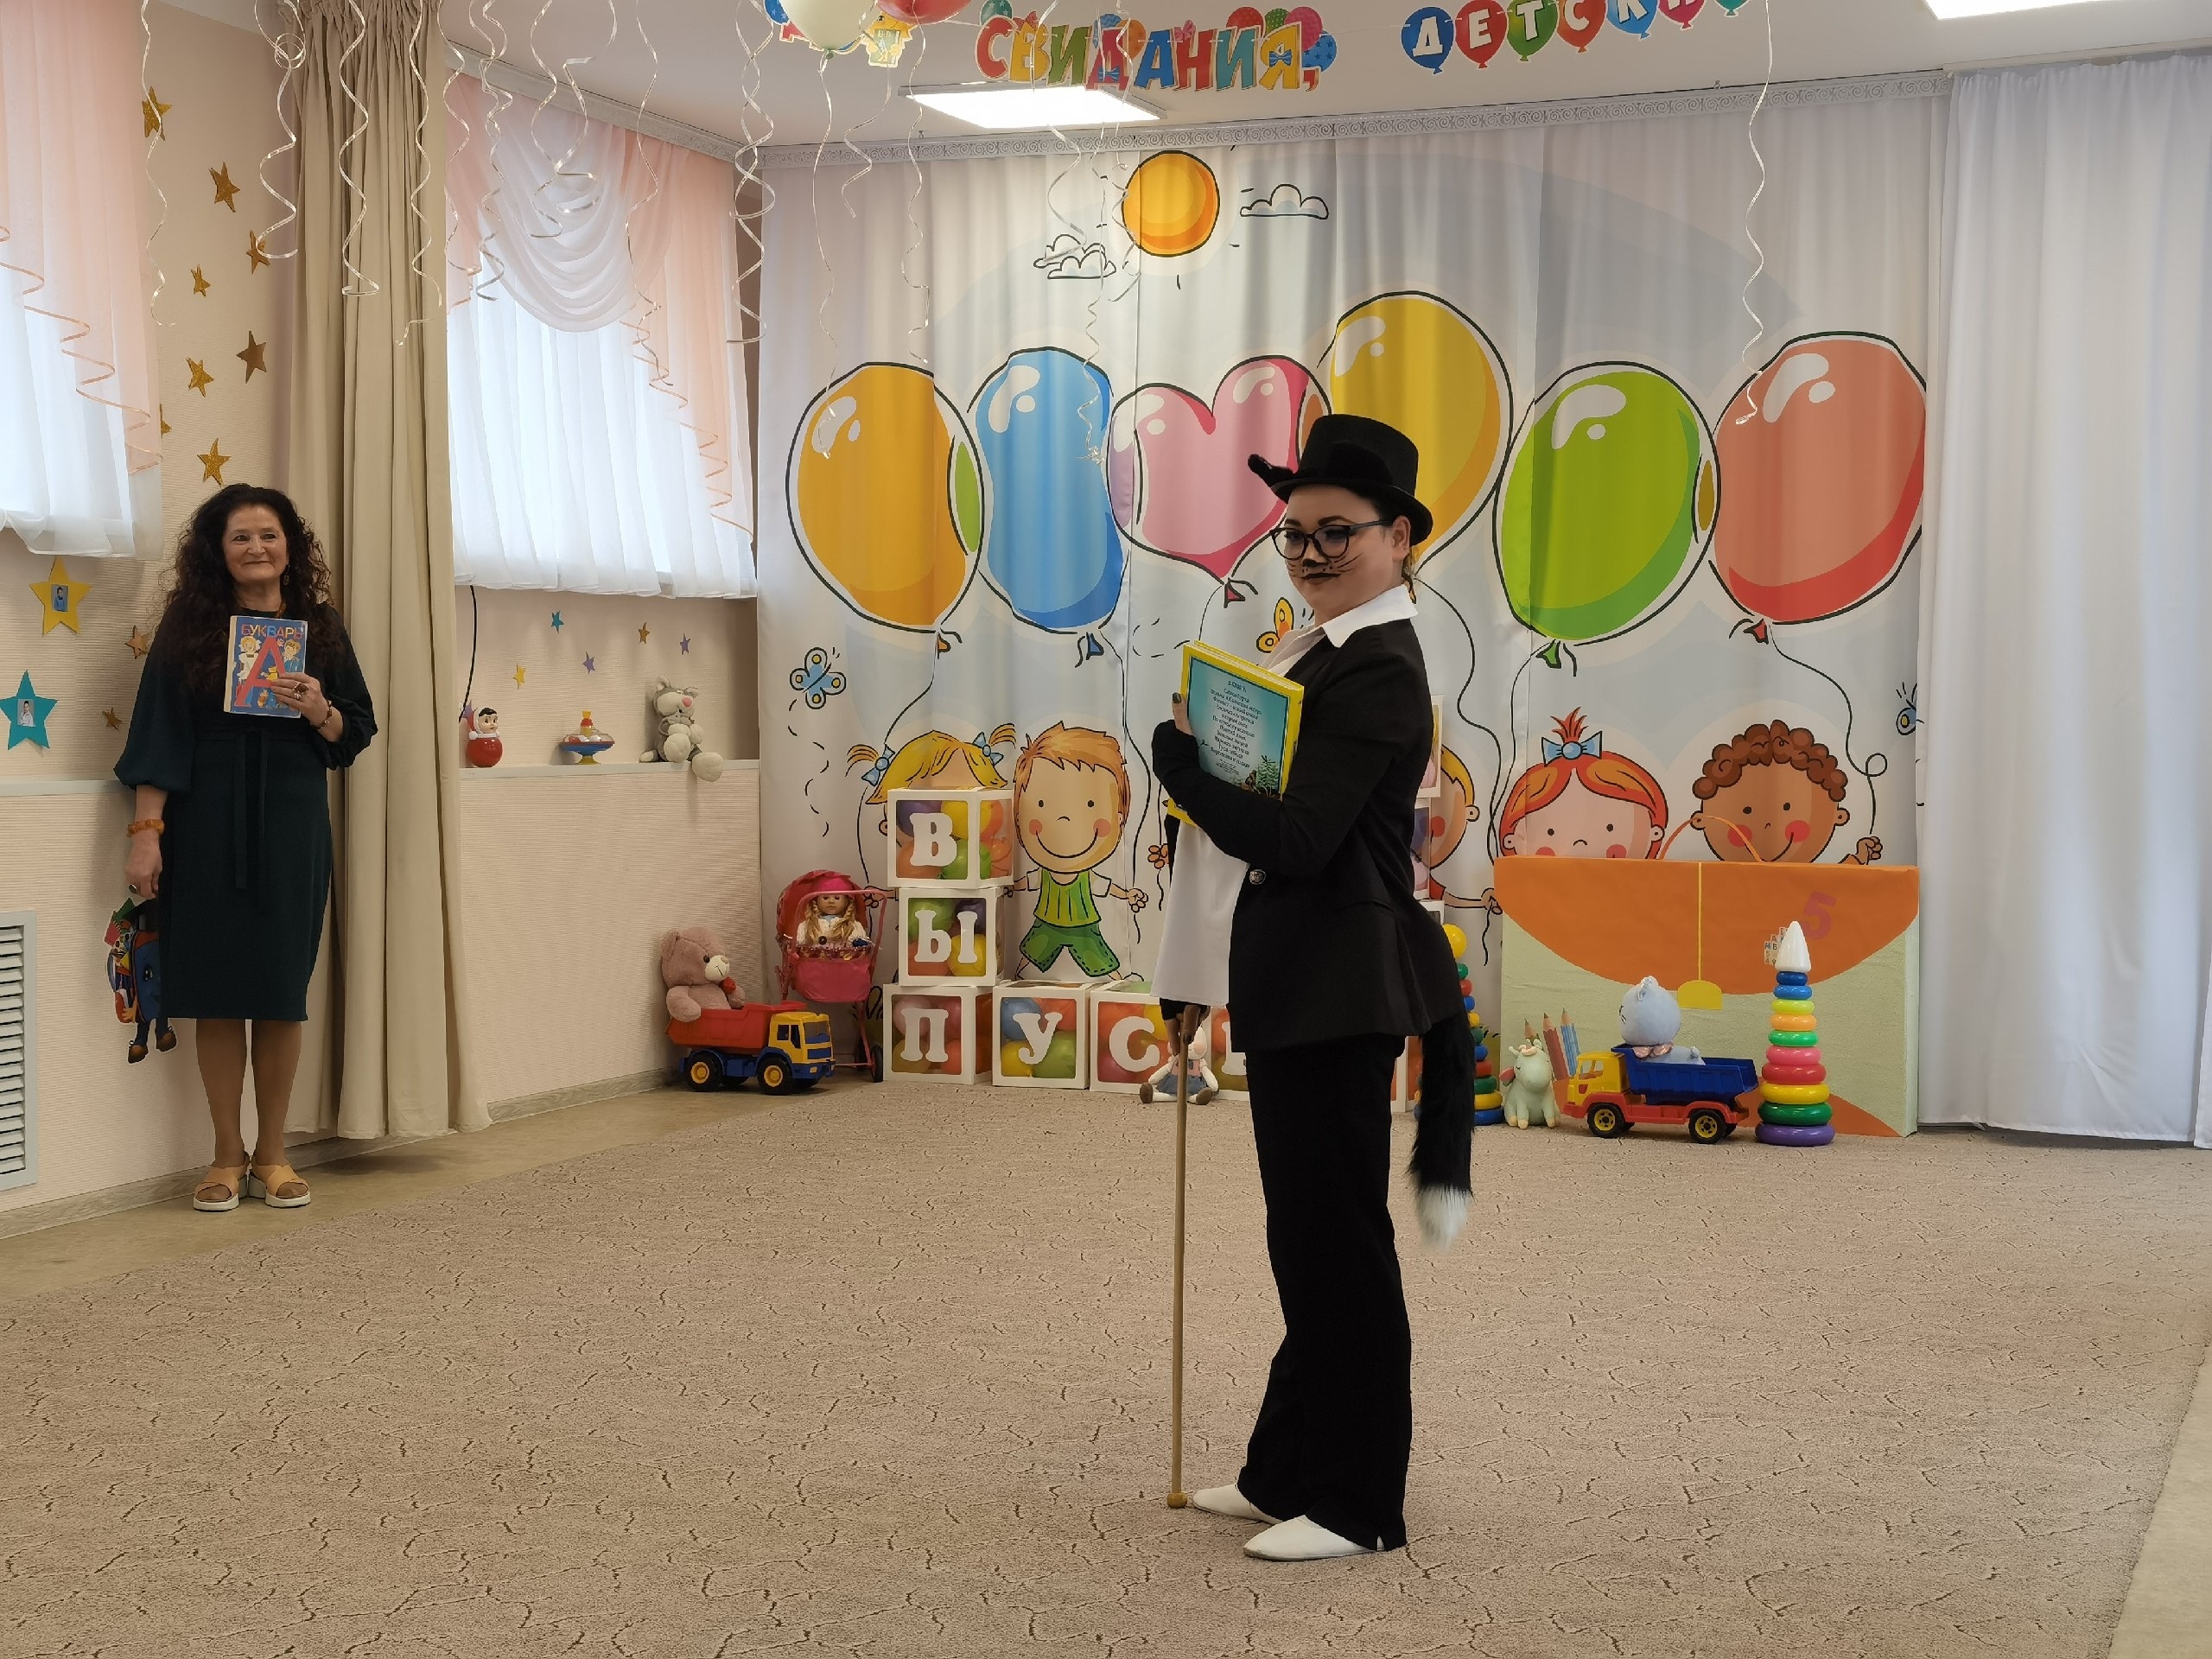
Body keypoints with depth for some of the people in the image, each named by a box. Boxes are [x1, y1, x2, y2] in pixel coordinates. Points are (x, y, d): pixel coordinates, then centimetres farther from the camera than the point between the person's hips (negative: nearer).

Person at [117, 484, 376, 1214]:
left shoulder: (319, 628, 7)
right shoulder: (189, 627, 1)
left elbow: (355, 733, 10)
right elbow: (159, 732, -3)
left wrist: (320, 711, -12)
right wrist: (145, 831, -10)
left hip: (292, 826, 1)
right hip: (207, 829, -1)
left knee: (282, 990, 3)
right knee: (217, 990, 1)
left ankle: (272, 1154, 13)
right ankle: (227, 1154, 12)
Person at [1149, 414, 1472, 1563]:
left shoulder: (1378, 672, -18)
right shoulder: (1323, 651, 13)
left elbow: (1293, 840, -24)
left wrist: (1179, 753, -15)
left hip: (1339, 987, -10)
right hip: (1296, 983, 10)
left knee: (1336, 1240, -1)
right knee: (1307, 1234, 17)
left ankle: (1356, 1505, 11)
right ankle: (1290, 1473, 30)